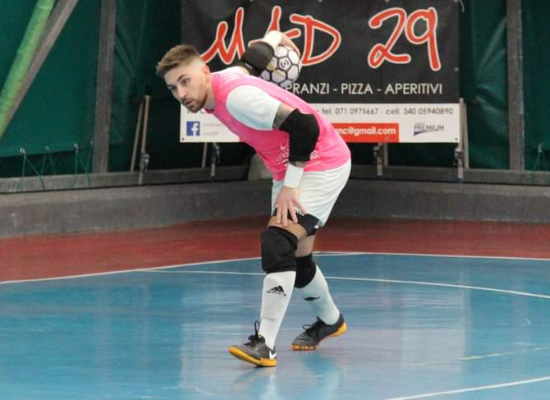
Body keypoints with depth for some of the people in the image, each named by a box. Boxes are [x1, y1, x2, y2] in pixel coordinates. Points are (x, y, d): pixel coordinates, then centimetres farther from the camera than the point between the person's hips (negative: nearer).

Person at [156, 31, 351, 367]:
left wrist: (290, 185, -27)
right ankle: (330, 320, 43)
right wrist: (277, 38, 39)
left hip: (322, 164, -10)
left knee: (278, 244, -24)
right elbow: (259, 51, 16)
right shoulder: (226, 79, -1)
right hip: (290, 169, 10)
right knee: (295, 257, 18)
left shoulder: (236, 97, -29)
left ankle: (265, 345, -30)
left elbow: (304, 125, -33)